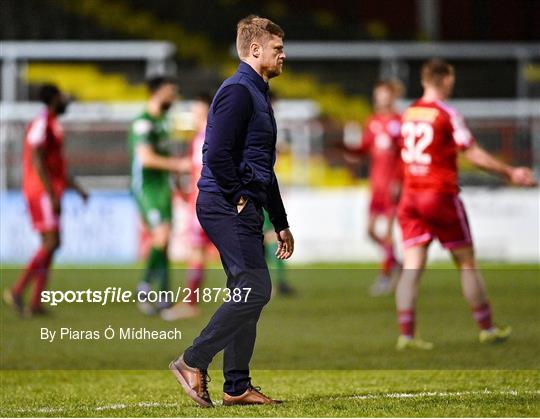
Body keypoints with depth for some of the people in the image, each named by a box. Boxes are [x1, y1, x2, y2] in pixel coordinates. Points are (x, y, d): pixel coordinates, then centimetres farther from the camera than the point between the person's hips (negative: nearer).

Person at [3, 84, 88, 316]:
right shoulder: (42, 125, -13)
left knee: (50, 245, 7)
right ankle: (17, 291, -16)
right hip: (42, 192, -10)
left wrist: (76, 188, 25)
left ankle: (36, 303, 4)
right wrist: (52, 195, -22)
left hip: (48, 193, 10)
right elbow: (38, 162, -20)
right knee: (51, 243, -15)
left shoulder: (52, 125, 19)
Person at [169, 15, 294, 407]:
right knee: (255, 290, -15)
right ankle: (193, 362, -10)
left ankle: (237, 386, 13)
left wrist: (281, 224, 27)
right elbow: (218, 154, -22)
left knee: (246, 294, 10)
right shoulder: (237, 91, -11)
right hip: (226, 206, -10)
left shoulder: (258, 95, 22)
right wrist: (238, 200, -15)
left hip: (243, 211, 10)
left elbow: (264, 168, 28)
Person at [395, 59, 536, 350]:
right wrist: (510, 173, -5)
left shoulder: (408, 114, 8)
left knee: (412, 266, -1)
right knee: (466, 263, 8)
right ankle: (486, 328, 15)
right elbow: (473, 154, -12)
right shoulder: (446, 114, -10)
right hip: (441, 195, -5)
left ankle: (406, 334, -11)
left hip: (411, 195, 5)